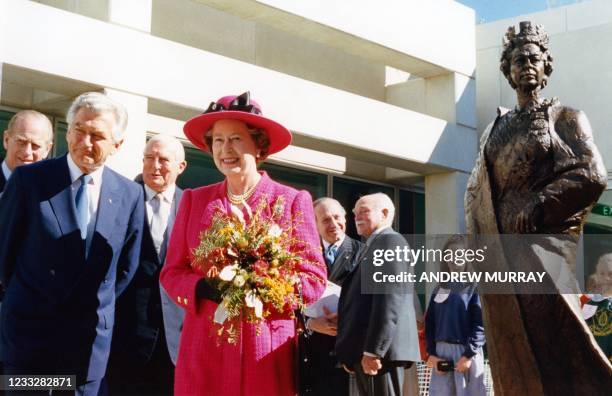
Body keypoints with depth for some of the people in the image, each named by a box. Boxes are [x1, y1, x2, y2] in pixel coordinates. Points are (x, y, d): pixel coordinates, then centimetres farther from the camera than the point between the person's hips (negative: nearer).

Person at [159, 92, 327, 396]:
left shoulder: (293, 201, 2)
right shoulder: (193, 200, 9)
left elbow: (314, 279, 0)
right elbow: (172, 272, 8)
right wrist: (205, 288, -13)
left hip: (267, 350, -2)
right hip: (204, 348, 2)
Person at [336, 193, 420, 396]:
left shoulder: (390, 241, -6)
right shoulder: (370, 247, 24)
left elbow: (389, 300, -17)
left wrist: (373, 350, -22)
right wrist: (350, 354, 15)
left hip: (379, 349, -10)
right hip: (364, 351, 10)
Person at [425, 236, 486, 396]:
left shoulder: (475, 286, 0)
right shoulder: (440, 288, 15)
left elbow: (482, 324, -8)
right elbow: (429, 323, 13)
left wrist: (469, 354, -14)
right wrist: (431, 353, 1)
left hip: (466, 352, -4)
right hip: (441, 352, 5)